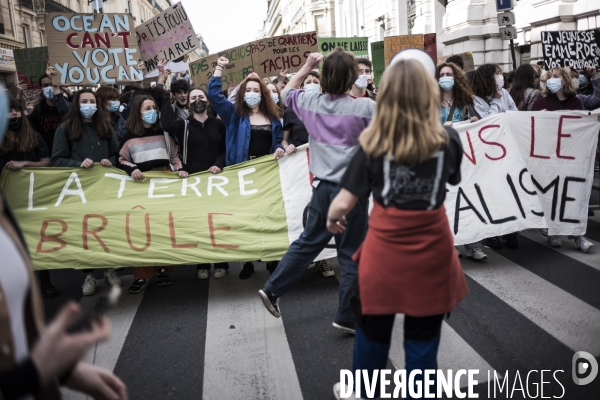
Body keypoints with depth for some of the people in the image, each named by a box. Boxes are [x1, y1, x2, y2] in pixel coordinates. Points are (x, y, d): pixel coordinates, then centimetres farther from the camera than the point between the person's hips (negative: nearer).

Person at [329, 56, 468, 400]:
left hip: (385, 248, 0)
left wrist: (332, 219, 12)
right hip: (431, 250, 1)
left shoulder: (374, 144, -12)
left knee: (373, 329, 21)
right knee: (423, 335, 16)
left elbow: (344, 203, -9)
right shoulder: (448, 139, -8)